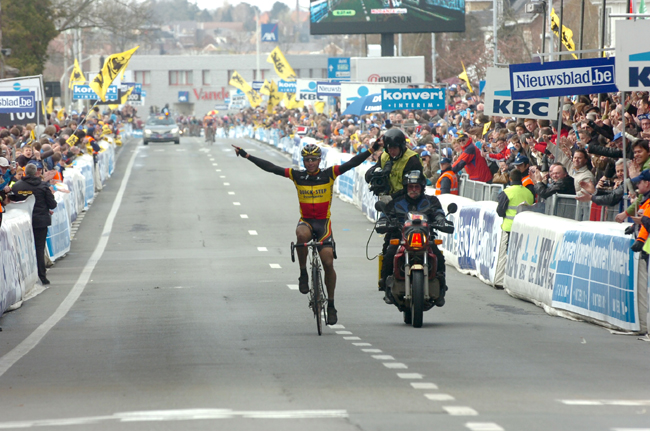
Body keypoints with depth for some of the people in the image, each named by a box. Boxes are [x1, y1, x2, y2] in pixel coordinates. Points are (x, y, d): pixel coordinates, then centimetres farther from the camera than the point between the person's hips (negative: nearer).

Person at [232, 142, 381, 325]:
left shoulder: (329, 174, -4)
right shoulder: (297, 176, -1)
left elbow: (351, 164, -11)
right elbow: (271, 168, -2)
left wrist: (371, 151, -23)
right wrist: (246, 156, -6)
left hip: (324, 222, 0)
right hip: (306, 221, 0)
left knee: (328, 263, -10)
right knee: (301, 235, -37)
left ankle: (331, 304, 5)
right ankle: (303, 274, -16)